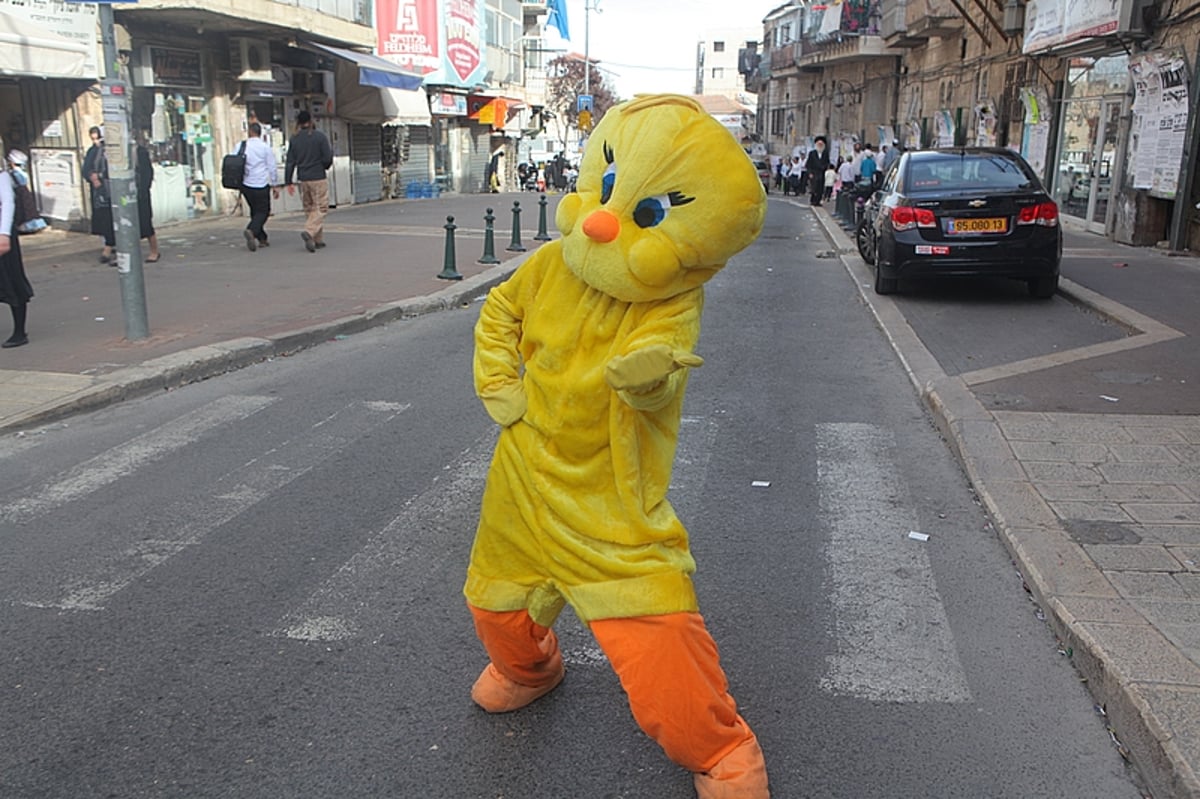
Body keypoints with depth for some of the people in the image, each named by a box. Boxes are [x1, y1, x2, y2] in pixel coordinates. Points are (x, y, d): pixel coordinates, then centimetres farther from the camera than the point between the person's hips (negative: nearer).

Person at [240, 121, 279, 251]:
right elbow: (271, 168, -3)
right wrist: (274, 185, 5)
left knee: (255, 211, 16)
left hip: (246, 185, 4)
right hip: (261, 185, -4)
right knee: (262, 212, 1)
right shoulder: (266, 147, -4)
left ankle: (262, 239, 16)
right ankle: (251, 230, -25)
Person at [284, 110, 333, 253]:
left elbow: (290, 162, 3)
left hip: (303, 180, 5)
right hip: (318, 178, -4)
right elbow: (327, 159, -10)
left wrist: (288, 182, 6)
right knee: (321, 208, -3)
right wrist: (326, 165, 13)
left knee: (310, 209, 13)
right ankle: (309, 232, -25)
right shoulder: (319, 136, -7)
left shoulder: (294, 140, 4)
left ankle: (318, 240, 12)